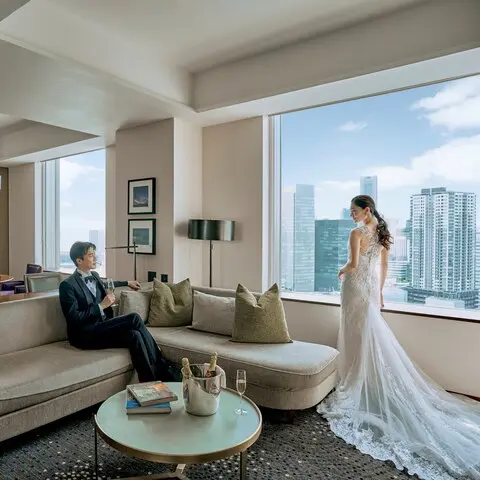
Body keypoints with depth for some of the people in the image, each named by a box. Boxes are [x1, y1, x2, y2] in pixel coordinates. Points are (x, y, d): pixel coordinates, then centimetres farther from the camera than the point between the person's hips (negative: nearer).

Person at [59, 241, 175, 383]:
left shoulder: (94, 275, 13)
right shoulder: (67, 285, -11)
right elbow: (74, 319, -17)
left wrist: (127, 283, 46)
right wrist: (101, 305, -16)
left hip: (102, 328, 7)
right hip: (85, 335, -7)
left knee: (134, 335, -25)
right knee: (134, 318, -25)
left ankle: (149, 382, -24)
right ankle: (162, 369, -20)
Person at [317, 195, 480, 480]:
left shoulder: (357, 233, -16)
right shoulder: (382, 234, 8)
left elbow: (353, 264, -23)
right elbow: (384, 267, 12)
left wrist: (341, 272, -1)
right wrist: (379, 292, 18)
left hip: (356, 287, -7)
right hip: (372, 288, 7)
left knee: (358, 337, 2)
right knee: (371, 337, 14)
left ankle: (356, 391, 13)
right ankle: (369, 388, 24)